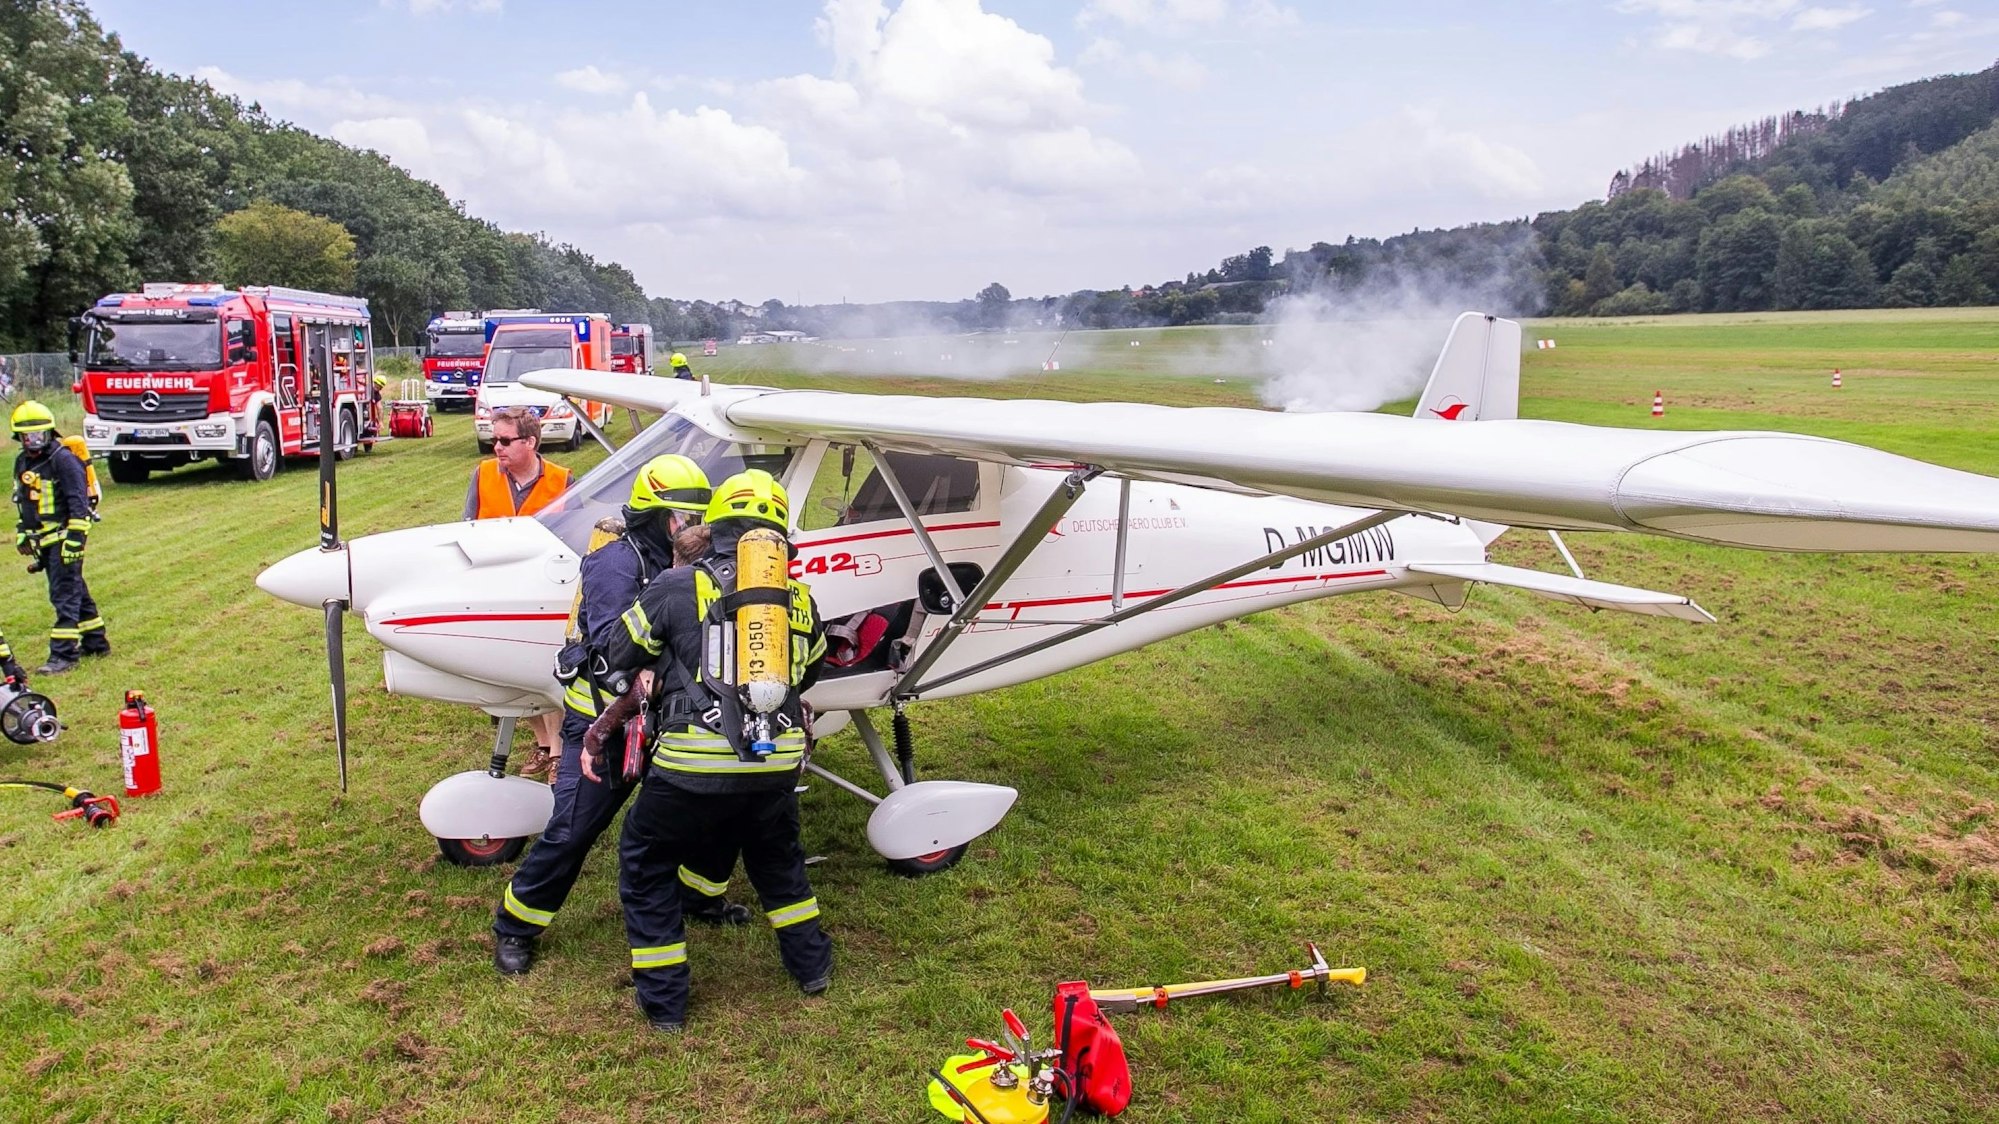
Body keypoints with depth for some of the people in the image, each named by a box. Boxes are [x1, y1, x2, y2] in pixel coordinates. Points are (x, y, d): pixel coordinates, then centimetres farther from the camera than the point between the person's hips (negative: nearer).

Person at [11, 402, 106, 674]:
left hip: (63, 537, -9)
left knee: (64, 595, -9)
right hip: (42, 539, 9)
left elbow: (78, 502, -17)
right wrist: (22, 533, 23)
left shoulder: (63, 459, -13)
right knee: (75, 591, 16)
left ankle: (64, 655, -8)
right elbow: (22, 501, 25)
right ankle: (95, 642, 26)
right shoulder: (22, 462, 13)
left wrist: (75, 538, -21)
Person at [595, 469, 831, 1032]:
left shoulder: (677, 586, 0)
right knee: (776, 853, 33)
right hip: (777, 764, 4)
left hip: (694, 765, -4)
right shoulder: (800, 598, 10)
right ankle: (810, 963, 43)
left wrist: (595, 735, 23)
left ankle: (663, 999, 24)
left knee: (646, 863, 21)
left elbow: (618, 665, 8)